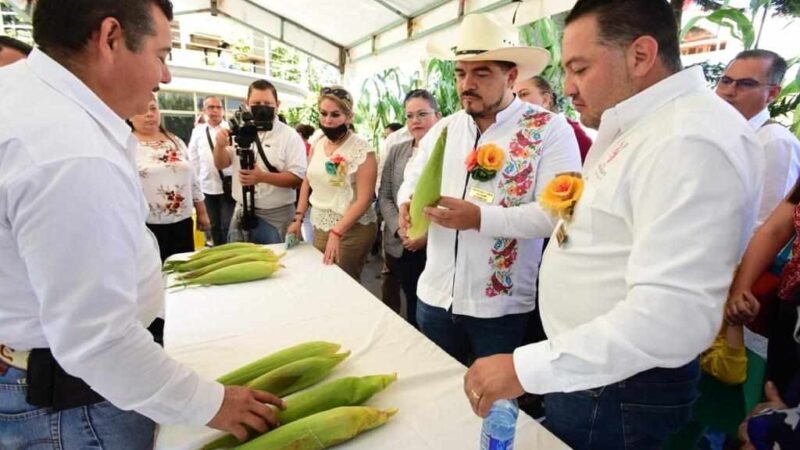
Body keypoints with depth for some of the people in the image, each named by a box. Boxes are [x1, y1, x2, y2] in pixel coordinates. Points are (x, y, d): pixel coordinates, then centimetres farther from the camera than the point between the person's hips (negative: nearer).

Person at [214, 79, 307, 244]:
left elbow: (297, 178, -15)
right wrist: (220, 145, -13)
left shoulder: (290, 136, -10)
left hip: (275, 216, -4)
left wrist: (262, 177, -27)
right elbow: (221, 165, 8)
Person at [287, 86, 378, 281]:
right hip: (320, 227, 6)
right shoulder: (317, 145, 4)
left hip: (352, 231, -6)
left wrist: (337, 232, -22)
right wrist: (298, 218, 4)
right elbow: (307, 183, 12)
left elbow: (364, 199, -18)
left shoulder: (362, 150, -15)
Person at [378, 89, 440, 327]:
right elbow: (384, 196, 7)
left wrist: (428, 234, -17)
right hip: (401, 246, 4)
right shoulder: (396, 151, 9)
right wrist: (399, 228, -7)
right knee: (413, 305, 15)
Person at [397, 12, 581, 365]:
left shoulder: (550, 130, -9)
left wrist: (481, 218, -27)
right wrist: (407, 206, -8)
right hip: (434, 296, 5)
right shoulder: (442, 130, 7)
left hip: (500, 305, -4)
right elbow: (411, 182, 15)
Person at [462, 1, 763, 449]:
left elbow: (672, 316, -32)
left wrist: (526, 368, -31)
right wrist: (581, 207, 7)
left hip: (618, 388, -9)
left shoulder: (691, 139, -24)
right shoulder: (641, 128, 9)